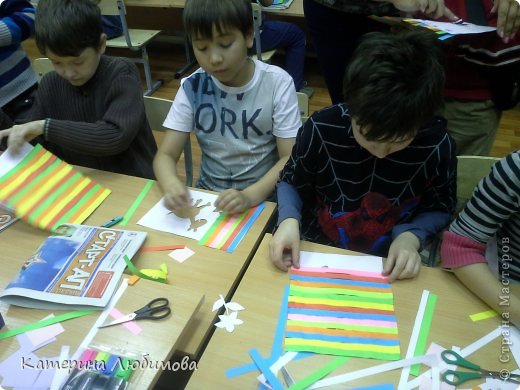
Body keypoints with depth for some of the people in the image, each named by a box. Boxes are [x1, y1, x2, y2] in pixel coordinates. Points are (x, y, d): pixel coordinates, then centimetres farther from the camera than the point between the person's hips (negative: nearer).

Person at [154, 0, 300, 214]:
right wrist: (171, 185, -29)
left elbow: (290, 158, -13)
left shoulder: (277, 83, -12)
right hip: (209, 194, 2)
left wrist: (250, 196, -30)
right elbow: (165, 155, -6)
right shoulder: (192, 87, -6)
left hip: (264, 196, -1)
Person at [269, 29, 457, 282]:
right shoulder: (321, 129, -16)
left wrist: (411, 236, -14)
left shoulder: (437, 145, -14)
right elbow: (290, 182, 1)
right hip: (316, 252, 0)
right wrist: (289, 219, -17)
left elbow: (440, 208, 3)